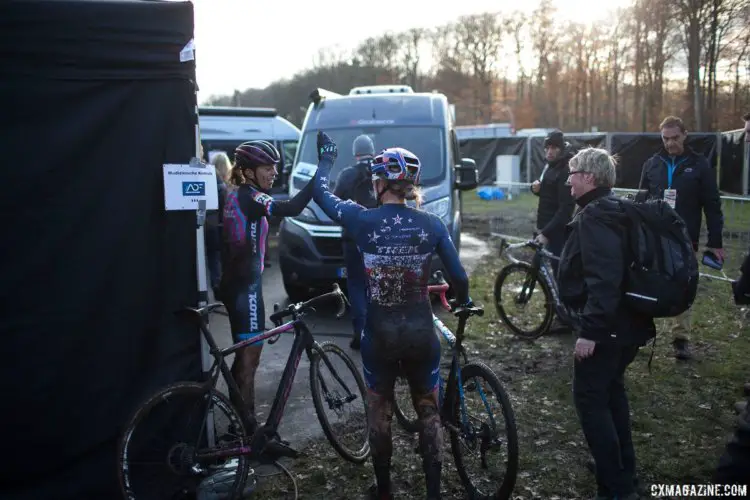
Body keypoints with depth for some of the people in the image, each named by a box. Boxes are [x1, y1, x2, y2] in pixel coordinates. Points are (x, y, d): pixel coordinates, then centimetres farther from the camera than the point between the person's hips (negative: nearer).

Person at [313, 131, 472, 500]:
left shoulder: (363, 220, -11)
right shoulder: (432, 224, -7)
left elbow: (320, 193, 5)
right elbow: (459, 277, -2)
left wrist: (326, 158, 22)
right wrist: (463, 302, 20)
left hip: (379, 336, -1)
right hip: (421, 335, 1)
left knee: (379, 413, 18)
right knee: (429, 413, 17)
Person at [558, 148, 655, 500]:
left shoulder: (594, 216, -19)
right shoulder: (613, 211, 13)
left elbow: (603, 279, -28)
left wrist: (588, 330, -27)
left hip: (607, 326, -10)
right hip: (627, 322, 10)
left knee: (590, 399, -1)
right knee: (611, 391, 22)